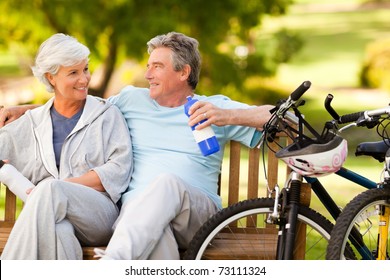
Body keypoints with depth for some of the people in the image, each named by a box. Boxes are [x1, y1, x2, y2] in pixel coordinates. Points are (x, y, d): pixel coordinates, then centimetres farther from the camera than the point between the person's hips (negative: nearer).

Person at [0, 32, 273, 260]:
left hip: (196, 213, -1)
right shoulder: (132, 100, 24)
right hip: (136, 208, 1)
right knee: (155, 235, -40)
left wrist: (228, 116, -11)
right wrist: (23, 109, 27)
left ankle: (110, 264, -53)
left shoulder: (214, 108, 15)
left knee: (167, 183, -40)